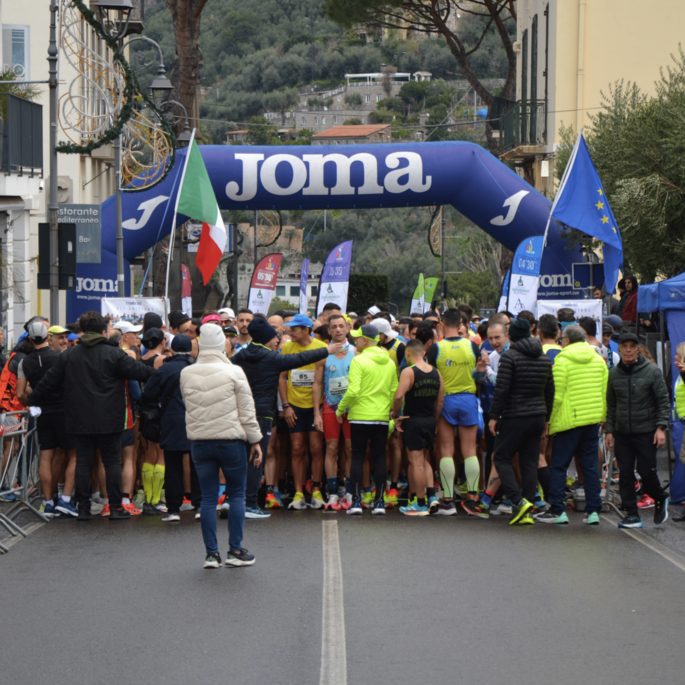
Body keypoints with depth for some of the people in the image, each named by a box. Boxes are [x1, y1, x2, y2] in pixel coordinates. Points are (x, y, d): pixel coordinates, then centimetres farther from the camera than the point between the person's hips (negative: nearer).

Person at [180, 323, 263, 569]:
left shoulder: (186, 374, 1)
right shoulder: (233, 372, -9)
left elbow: (188, 406, 10)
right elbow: (247, 411, -5)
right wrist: (255, 440, 3)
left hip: (199, 442, 3)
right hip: (230, 441, -3)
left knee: (208, 497, 7)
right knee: (236, 494, 9)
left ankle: (211, 553, 7)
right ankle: (235, 551, 8)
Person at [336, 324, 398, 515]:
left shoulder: (359, 360, -11)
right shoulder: (390, 362, 8)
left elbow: (353, 390, -17)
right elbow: (395, 391, 10)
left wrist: (340, 409, -4)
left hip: (360, 416, -4)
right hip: (382, 417, 5)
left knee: (357, 457, 2)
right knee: (379, 457, 7)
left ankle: (356, 501, -1)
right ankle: (379, 501, 5)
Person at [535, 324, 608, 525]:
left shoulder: (562, 360, -7)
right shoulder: (598, 359, 10)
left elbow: (557, 395, -10)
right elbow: (605, 392, 11)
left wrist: (548, 420, -2)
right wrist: (602, 418, 19)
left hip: (569, 420, -5)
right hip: (593, 419, 5)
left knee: (559, 465, 2)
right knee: (590, 465, 8)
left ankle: (556, 510, 2)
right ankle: (593, 510, 6)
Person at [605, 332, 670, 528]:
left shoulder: (652, 371, -3)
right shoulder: (613, 374, 7)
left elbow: (663, 401, -2)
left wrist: (661, 427, -11)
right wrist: (609, 430, 8)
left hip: (646, 432, -3)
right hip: (622, 433, 3)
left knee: (647, 472, -4)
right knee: (625, 475, 1)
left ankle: (660, 500, 25)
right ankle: (632, 514, 8)